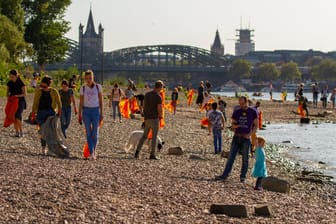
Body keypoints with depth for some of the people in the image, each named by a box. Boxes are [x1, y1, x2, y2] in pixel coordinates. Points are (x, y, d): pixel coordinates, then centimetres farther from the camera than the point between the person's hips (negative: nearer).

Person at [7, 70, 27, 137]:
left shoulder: (21, 83, -11)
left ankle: (21, 131, -8)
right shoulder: (9, 83, 3)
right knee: (14, 117, 1)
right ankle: (17, 132, 11)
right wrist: (8, 95, -9)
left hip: (20, 101, -5)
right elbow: (7, 92, 13)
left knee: (18, 116, -20)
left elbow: (25, 93, -10)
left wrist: (18, 95, -24)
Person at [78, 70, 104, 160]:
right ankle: (91, 153, -2)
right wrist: (79, 115, 5)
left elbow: (101, 101, 3)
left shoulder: (98, 87, 1)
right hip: (86, 111, 1)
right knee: (88, 133, -3)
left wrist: (101, 114, -1)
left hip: (95, 110, -1)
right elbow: (81, 103, 8)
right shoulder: (83, 88, 4)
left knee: (95, 133, -2)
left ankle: (94, 151, 19)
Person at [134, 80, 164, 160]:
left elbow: (144, 106, 11)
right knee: (154, 137, 1)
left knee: (144, 136, 15)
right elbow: (160, 110, -16)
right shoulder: (158, 97, -15)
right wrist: (160, 117, 4)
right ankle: (152, 155, 2)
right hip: (154, 119, -6)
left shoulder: (147, 94, 6)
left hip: (147, 118, 6)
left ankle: (137, 152, 9)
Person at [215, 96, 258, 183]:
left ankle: (243, 177, 10)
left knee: (245, 159, 3)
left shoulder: (252, 112, 0)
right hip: (236, 137, 3)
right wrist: (235, 126, -11)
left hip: (246, 138, -3)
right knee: (231, 157, 0)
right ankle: (225, 175, 0)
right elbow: (233, 124, 13)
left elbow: (256, 125, 1)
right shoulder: (236, 112, 8)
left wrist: (249, 134, -10)